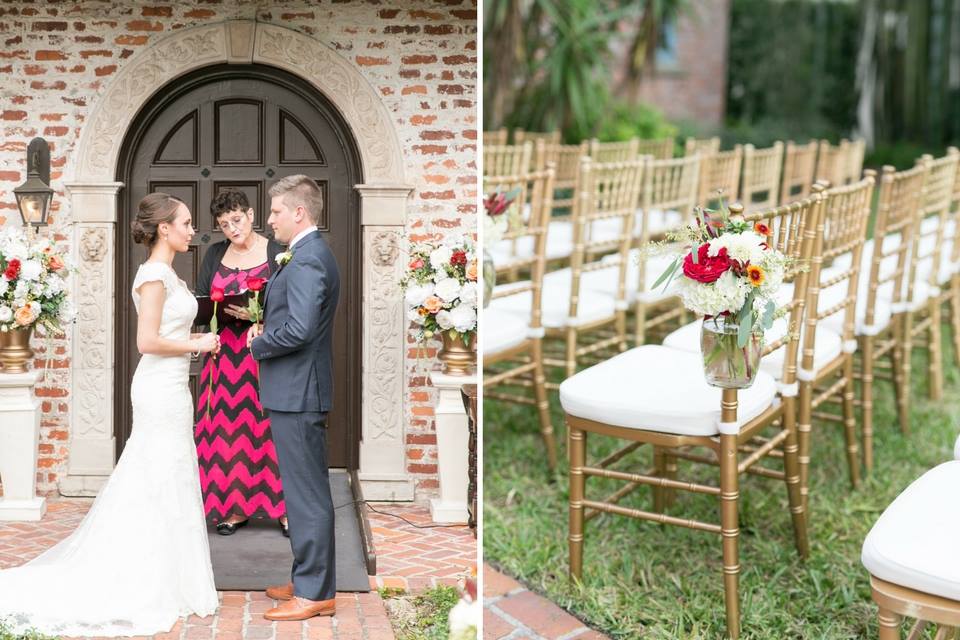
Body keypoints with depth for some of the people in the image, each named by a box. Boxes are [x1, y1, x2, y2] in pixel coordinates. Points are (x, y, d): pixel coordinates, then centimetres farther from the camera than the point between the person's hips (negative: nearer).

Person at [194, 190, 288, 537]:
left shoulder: (277, 254, -2)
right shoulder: (214, 255, 11)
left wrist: (258, 313, -19)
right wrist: (217, 310, -10)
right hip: (226, 354, 4)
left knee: (268, 427, -3)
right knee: (228, 427, 3)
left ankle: (284, 507, 4)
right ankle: (235, 507, 12)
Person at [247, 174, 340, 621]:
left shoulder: (308, 259, -18)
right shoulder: (310, 254, 15)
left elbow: (300, 328, -27)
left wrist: (258, 346, -10)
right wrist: (264, 330, 5)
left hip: (297, 395, -11)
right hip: (297, 392, 11)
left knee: (307, 493, -3)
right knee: (305, 491, 17)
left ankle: (315, 593, 4)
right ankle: (309, 579, 27)